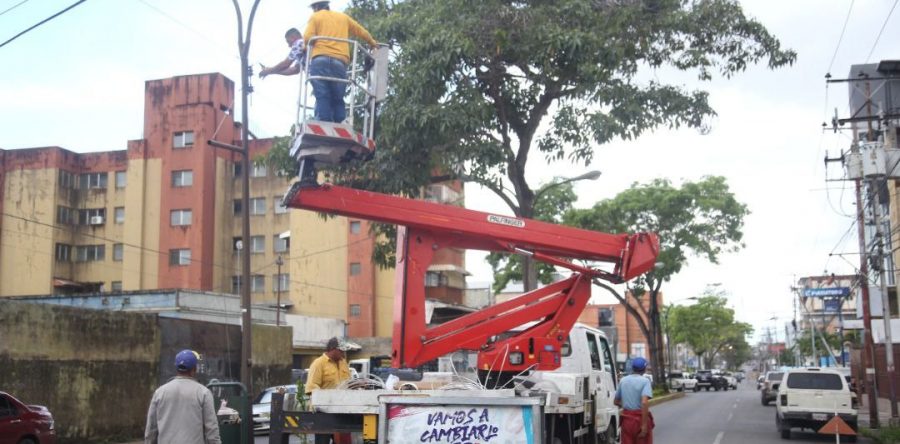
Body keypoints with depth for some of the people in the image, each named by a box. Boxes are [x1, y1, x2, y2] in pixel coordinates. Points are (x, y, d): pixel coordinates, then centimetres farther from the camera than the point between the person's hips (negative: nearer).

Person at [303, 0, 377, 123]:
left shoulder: (315, 17, 14)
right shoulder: (343, 17, 24)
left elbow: (308, 38, 0)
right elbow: (362, 32, 31)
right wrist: (372, 43, 48)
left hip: (320, 59, -2)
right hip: (340, 62, 3)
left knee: (322, 97, -7)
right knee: (338, 99, 5)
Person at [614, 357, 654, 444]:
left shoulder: (623, 380, 7)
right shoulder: (645, 381, -9)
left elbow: (616, 401, 15)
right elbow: (644, 402, -23)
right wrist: (644, 425, -23)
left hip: (626, 418, 4)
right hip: (640, 418, -4)